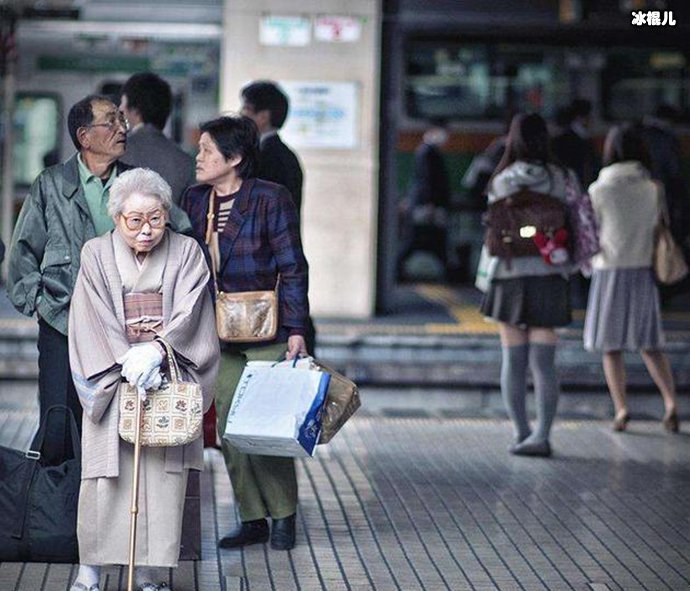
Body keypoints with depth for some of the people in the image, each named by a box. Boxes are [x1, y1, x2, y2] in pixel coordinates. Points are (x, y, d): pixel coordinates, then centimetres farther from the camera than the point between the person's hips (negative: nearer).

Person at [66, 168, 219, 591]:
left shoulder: (186, 252, 4)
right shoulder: (97, 254, 4)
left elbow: (189, 313, -6)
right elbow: (94, 322, -3)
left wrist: (156, 351, -22)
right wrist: (129, 363, -15)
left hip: (169, 379, 1)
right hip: (112, 379, 0)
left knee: (163, 474, -3)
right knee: (105, 474, -6)